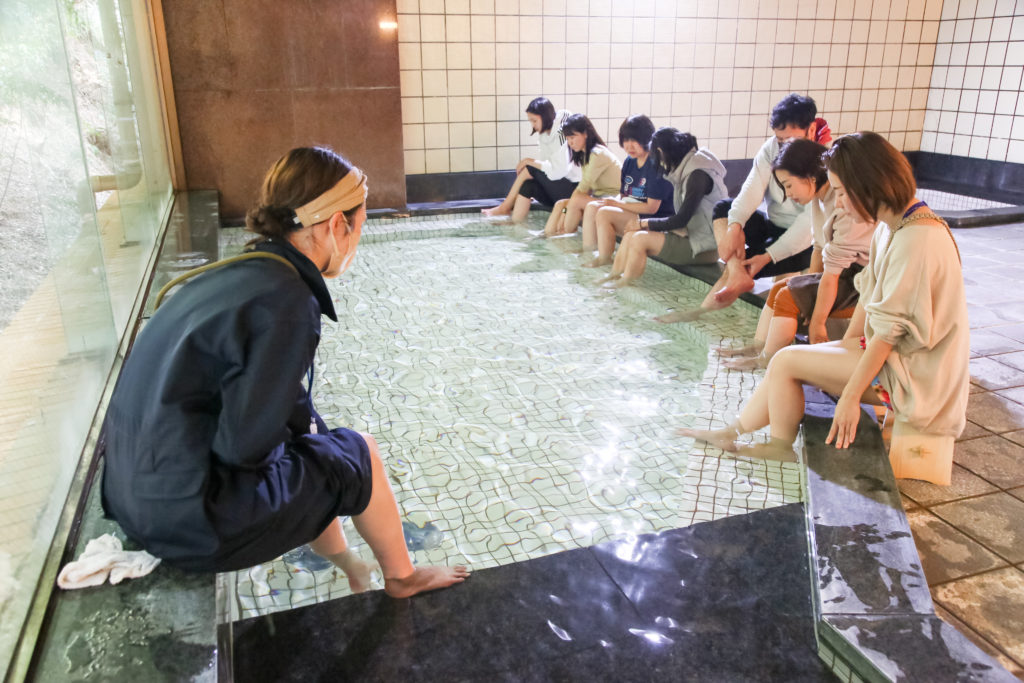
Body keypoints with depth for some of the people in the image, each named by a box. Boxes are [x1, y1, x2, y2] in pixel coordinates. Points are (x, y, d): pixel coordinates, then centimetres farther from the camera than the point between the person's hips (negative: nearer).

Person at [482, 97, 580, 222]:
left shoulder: (562, 134, -17)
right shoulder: (544, 134, 10)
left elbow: (558, 170, -25)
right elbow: (542, 164, 11)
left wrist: (530, 161, -17)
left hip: (572, 188, -8)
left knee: (529, 169, -18)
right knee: (527, 184, -16)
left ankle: (504, 208, -6)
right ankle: (515, 223, -20)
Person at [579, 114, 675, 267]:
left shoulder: (656, 166, -17)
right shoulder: (629, 162, 10)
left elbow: (652, 208, -20)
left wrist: (617, 203, -14)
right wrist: (615, 201, -9)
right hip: (630, 212, 9)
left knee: (604, 213, -25)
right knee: (592, 207, -3)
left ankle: (604, 259, -16)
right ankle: (587, 252, -5)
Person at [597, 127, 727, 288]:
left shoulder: (698, 174, -17)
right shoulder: (687, 167, 11)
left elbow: (681, 219, -19)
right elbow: (681, 218, 10)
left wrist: (644, 223, -9)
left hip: (703, 245, -9)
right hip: (691, 236, 9)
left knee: (640, 238, -17)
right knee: (631, 234, -3)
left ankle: (625, 284, -1)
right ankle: (613, 277, 4)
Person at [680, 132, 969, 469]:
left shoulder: (917, 239, -25)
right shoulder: (891, 224, 5)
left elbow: (890, 329, -24)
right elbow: (869, 295, 9)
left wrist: (850, 394, -21)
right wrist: (844, 348, 7)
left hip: (913, 374, -9)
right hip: (894, 354, 9)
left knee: (786, 361, -10)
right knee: (787, 360, 3)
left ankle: (781, 447, 11)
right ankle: (732, 433, 15)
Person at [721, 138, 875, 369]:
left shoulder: (845, 206, -27)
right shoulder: (819, 196, 1)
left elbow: (832, 273, -25)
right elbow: (819, 248, 7)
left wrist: (817, 322, -20)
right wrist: (811, 284, 4)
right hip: (847, 274, 9)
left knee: (789, 296, -15)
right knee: (780, 287, 6)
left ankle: (767, 360, -1)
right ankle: (758, 347, 9)